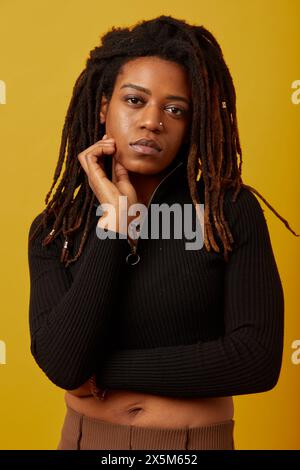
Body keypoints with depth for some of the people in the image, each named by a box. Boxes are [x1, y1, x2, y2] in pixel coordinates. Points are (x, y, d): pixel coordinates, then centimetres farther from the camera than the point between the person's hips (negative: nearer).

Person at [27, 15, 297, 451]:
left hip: (201, 439, -1)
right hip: (86, 437, 2)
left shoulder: (233, 211, -13)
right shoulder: (54, 230, -7)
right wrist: (115, 219, -20)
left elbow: (258, 359, -20)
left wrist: (105, 368, -15)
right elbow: (61, 364, -19)